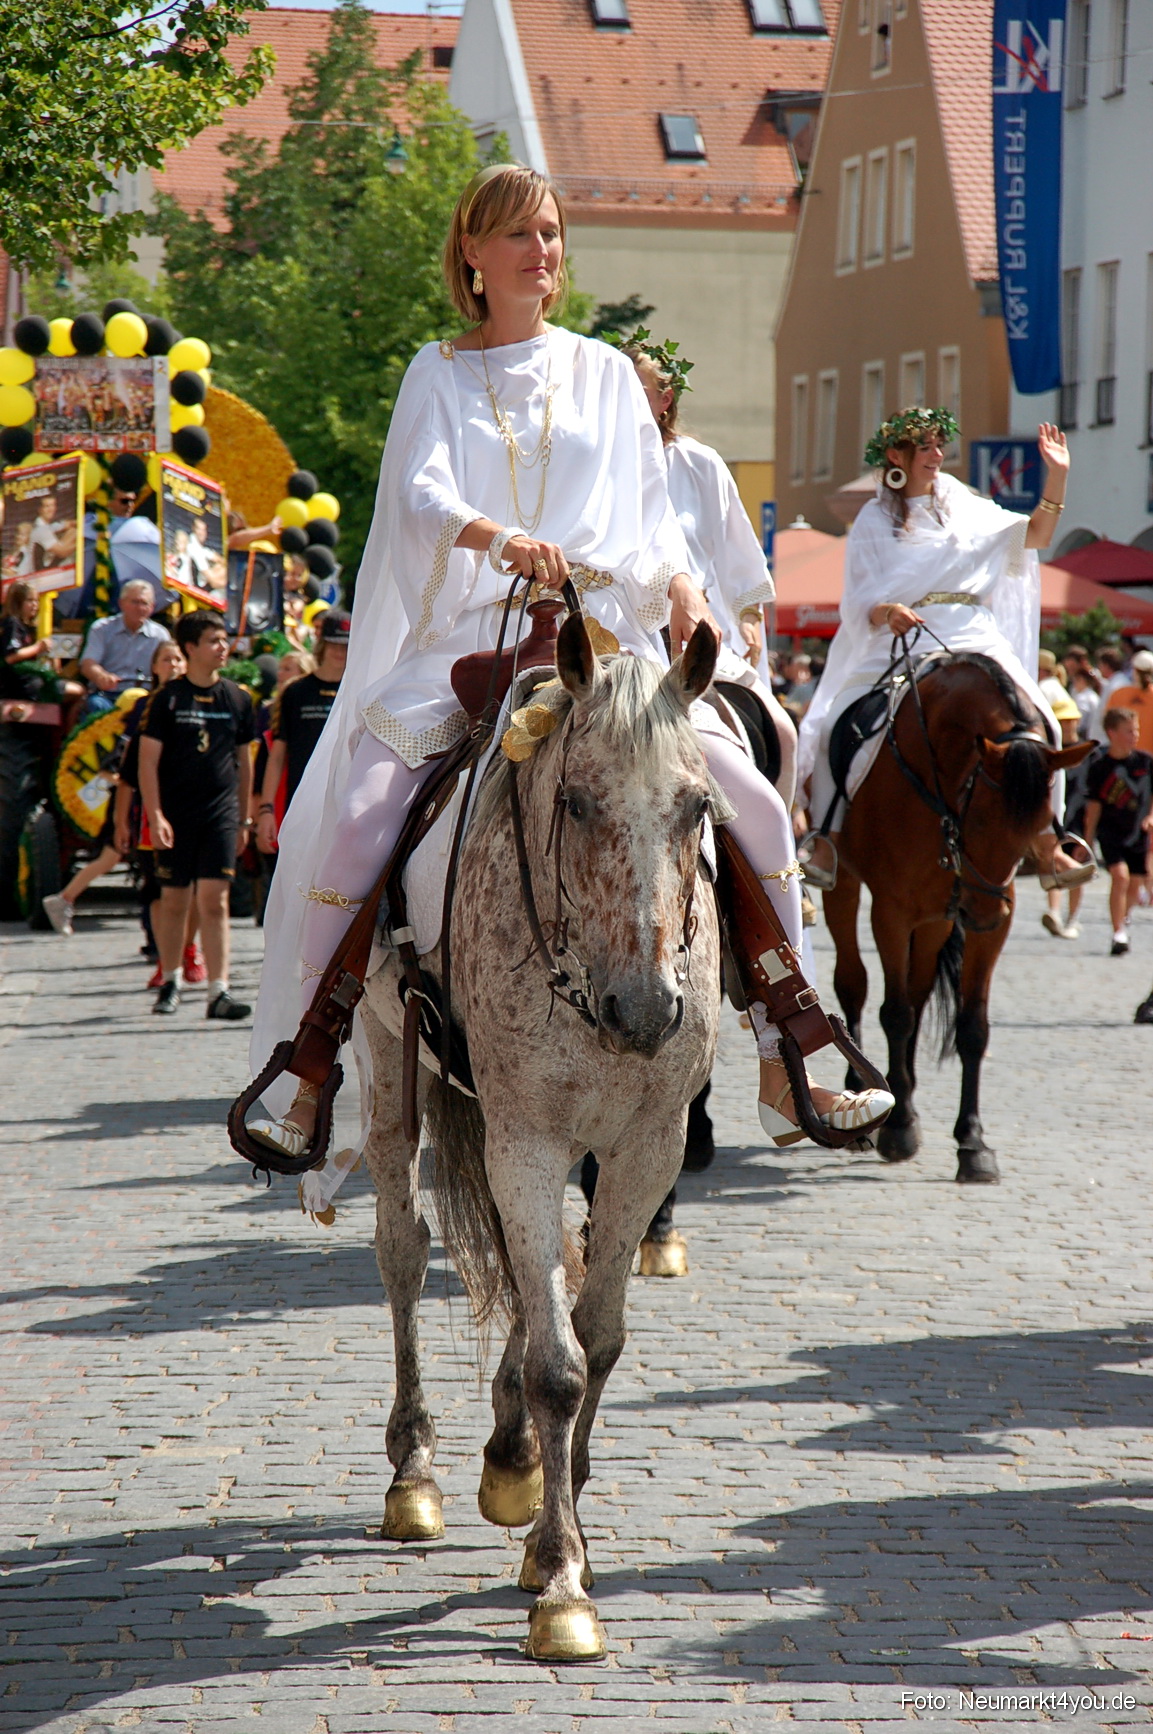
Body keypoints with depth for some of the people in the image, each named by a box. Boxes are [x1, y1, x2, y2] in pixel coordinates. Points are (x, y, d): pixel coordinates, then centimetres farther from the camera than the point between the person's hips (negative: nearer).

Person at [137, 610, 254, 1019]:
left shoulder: (237, 698, 8)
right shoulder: (167, 698, -2)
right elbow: (148, 760, -4)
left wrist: (243, 818, 16)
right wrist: (155, 815, -12)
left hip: (221, 814, 1)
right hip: (175, 815, -1)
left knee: (214, 900, -7)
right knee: (173, 900, 8)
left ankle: (218, 992, -11)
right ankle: (170, 981, 26)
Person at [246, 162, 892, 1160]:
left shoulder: (605, 372, 15)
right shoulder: (439, 375, 9)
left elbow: (652, 512, 14)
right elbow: (421, 490, -9)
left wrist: (679, 583, -7)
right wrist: (499, 537, -29)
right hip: (462, 638, -2)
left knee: (757, 807, -12)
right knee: (354, 826, -21)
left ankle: (782, 1070, -2)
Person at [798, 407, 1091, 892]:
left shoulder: (964, 507, 17)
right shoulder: (874, 521, 9)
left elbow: (1035, 536, 15)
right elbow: (864, 602, 2)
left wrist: (1056, 475, 4)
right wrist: (887, 612, -21)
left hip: (974, 639, 1)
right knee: (834, 729, -21)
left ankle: (1048, 847, -11)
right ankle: (827, 841, -12)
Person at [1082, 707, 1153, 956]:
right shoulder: (1099, 766, -8)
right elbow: (1093, 805, -2)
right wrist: (1088, 840, 1)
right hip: (1110, 833, -3)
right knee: (1120, 875, -19)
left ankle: (1123, 919, 40)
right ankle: (1118, 935, -15)